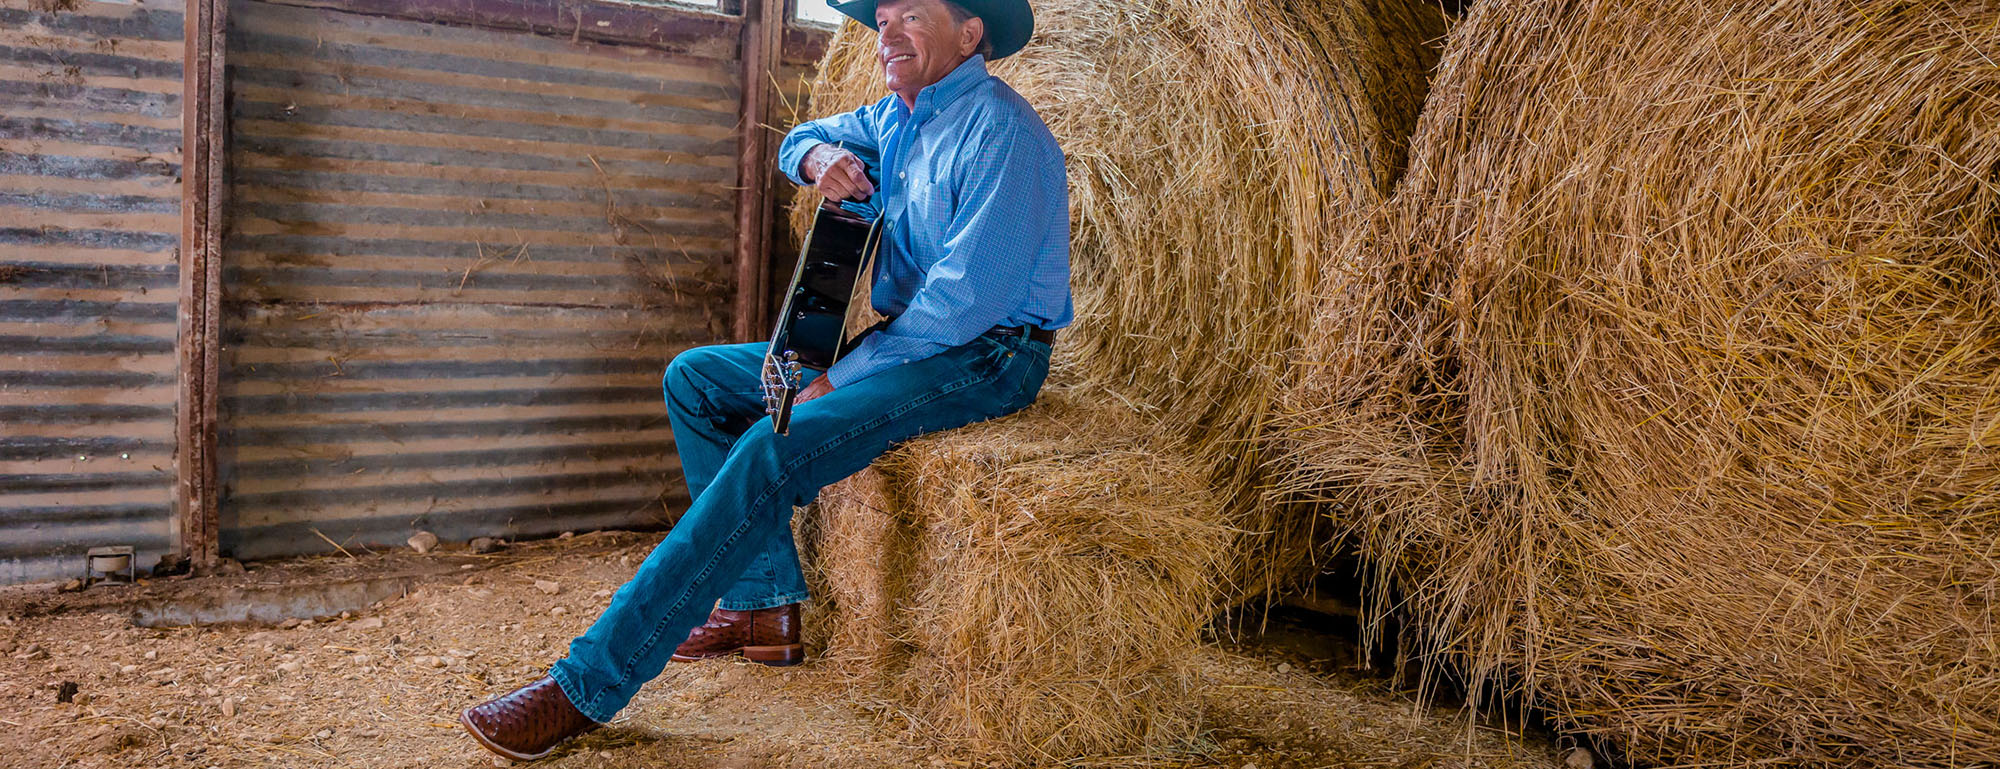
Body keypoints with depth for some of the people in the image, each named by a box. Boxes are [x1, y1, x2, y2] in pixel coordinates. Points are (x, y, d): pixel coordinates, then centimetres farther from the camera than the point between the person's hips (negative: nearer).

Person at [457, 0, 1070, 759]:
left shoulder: (997, 129, -17)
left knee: (772, 451, -29)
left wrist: (839, 379, -19)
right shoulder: (897, 115, 12)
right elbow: (801, 139, 28)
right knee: (695, 377, 5)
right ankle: (765, 606, 2)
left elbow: (967, 297, -24)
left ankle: (587, 686, -25)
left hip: (984, 357, -10)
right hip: (903, 339, 10)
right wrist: (818, 157, 1)